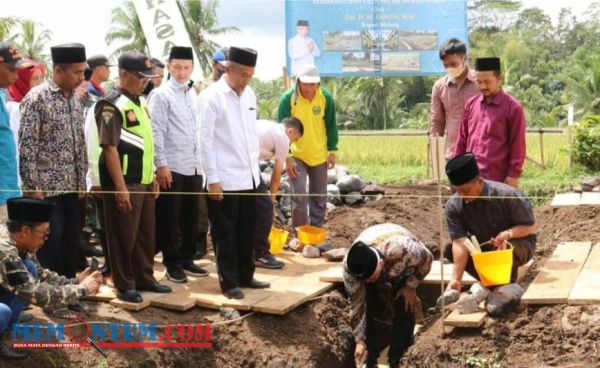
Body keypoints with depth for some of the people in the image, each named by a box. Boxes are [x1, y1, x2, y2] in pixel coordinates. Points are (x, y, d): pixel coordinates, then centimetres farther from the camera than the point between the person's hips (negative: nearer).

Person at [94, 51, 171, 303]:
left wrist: (153, 177, 17)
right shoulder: (111, 105, -14)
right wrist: (120, 186, -22)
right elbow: (109, 148, -19)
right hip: (125, 183, -8)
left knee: (146, 233, 16)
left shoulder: (141, 102, 13)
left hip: (144, 181, 9)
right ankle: (124, 285, 12)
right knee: (124, 236, 2)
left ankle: (144, 278, 28)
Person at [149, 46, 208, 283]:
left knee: (191, 216, 12)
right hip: (172, 166, -6)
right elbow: (156, 132, -10)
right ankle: (172, 264, 12)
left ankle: (187, 259, 25)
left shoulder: (193, 94, 13)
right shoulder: (161, 95, -6)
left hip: (195, 166, 6)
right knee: (169, 218, 2)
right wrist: (161, 165, -15)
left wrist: (203, 161, 12)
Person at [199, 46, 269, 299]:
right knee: (225, 233, 4)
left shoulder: (249, 94, 9)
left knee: (246, 232, 14)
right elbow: (206, 140, -12)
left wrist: (255, 168, 13)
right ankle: (229, 283, 13)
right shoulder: (211, 97, -10)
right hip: (224, 180, -6)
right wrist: (213, 179, -14)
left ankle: (245, 276, 26)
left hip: (249, 177, 6)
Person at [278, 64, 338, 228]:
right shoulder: (288, 98, -17)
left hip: (319, 156, 3)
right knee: (299, 196, -6)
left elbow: (331, 125, 1)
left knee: (319, 196, 12)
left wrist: (332, 151, 2)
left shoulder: (326, 97, -10)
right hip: (296, 156, -3)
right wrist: (287, 156, -15)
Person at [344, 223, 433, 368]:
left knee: (403, 313, -10)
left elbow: (427, 259, -24)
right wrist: (360, 341, -19)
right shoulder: (350, 266, -37)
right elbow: (356, 304, -23)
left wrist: (410, 286, -18)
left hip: (404, 270, -1)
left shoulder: (402, 249, -48)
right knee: (372, 312, -8)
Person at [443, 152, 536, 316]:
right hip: (482, 248, 4)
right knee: (449, 249, -20)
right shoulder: (453, 205, -21)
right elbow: (460, 243, -27)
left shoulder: (507, 195, -28)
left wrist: (509, 233, -38)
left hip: (518, 244, -4)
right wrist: (456, 278, -37)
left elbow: (530, 227, -18)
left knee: (508, 247, -38)